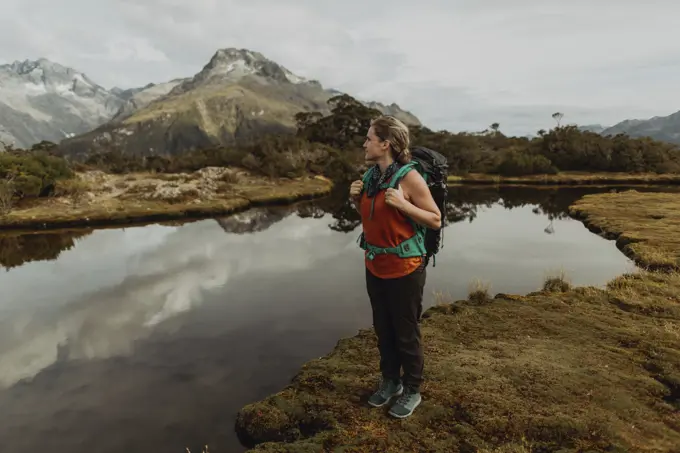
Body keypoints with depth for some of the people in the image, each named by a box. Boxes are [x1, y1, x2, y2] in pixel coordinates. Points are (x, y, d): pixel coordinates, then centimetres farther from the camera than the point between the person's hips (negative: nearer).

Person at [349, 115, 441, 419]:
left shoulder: (410, 177, -17)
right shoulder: (372, 175, 3)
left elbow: (435, 220, -13)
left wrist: (403, 204, -25)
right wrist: (357, 199, -3)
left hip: (404, 271, -6)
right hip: (375, 268, 7)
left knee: (406, 334, 9)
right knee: (383, 330, 18)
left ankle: (412, 391, 29)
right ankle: (390, 381, 38)